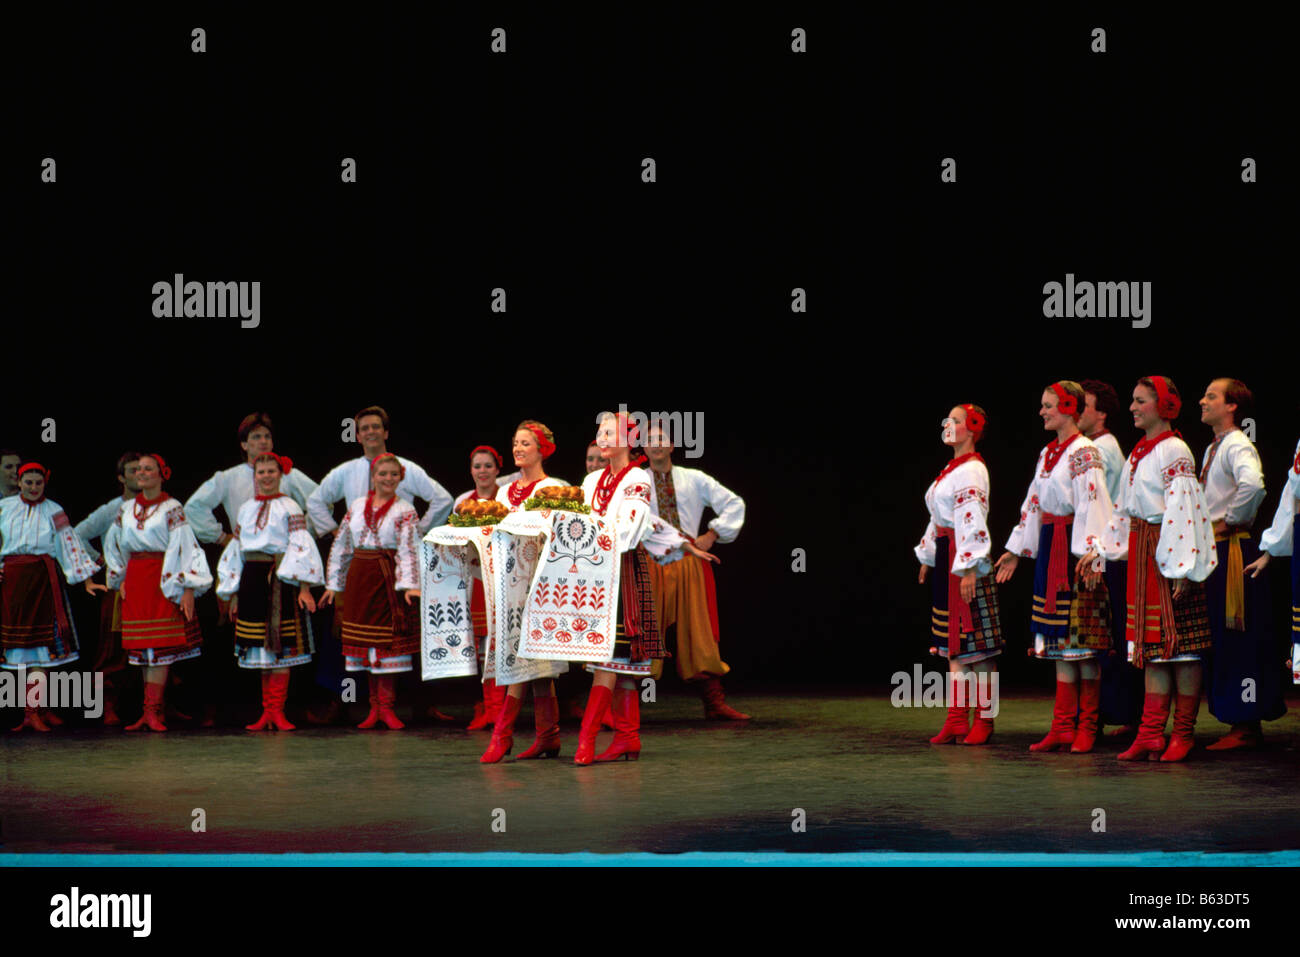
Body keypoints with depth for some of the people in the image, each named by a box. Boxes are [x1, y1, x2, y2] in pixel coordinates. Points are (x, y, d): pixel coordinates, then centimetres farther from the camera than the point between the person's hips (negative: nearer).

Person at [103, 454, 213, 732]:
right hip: (135, 581, 5)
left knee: (159, 646, -10)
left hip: (163, 580, -5)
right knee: (142, 647, 3)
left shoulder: (172, 508, -3)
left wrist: (187, 588, -15)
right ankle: (150, 712, 5)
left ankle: (153, 711, -12)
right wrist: (120, 579, 17)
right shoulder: (127, 509, 12)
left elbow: (185, 547, -8)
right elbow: (113, 544, 24)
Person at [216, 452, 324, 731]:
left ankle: (276, 711, -5)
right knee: (261, 646, 5)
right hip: (252, 580, 4)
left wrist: (304, 588, -14)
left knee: (280, 644, -6)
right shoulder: (245, 509, 13)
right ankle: (268, 712, 8)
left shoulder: (289, 507, 0)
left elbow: (301, 548, -6)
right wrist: (233, 594, 14)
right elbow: (235, 551, 16)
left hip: (281, 580, -4)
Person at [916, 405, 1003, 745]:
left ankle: (983, 721, 0)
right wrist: (928, 557, 26)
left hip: (966, 561, -10)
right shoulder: (950, 469, 17)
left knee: (976, 641, -4)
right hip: (946, 557, 10)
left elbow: (973, 520, -19)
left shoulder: (972, 470, -12)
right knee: (954, 641, 9)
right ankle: (957, 720, 11)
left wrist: (970, 569, -23)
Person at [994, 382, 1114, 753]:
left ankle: (1087, 726, -1)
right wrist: (1016, 549, 22)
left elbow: (1091, 506, -17)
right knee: (1059, 639, 7)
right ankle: (1063, 726, 8)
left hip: (1075, 548, -8)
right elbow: (1033, 503, 21)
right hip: (1049, 550, 8)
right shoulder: (1047, 453, 16)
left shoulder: (1084, 453, -10)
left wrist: (1087, 555, -23)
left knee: (1080, 636, -5)